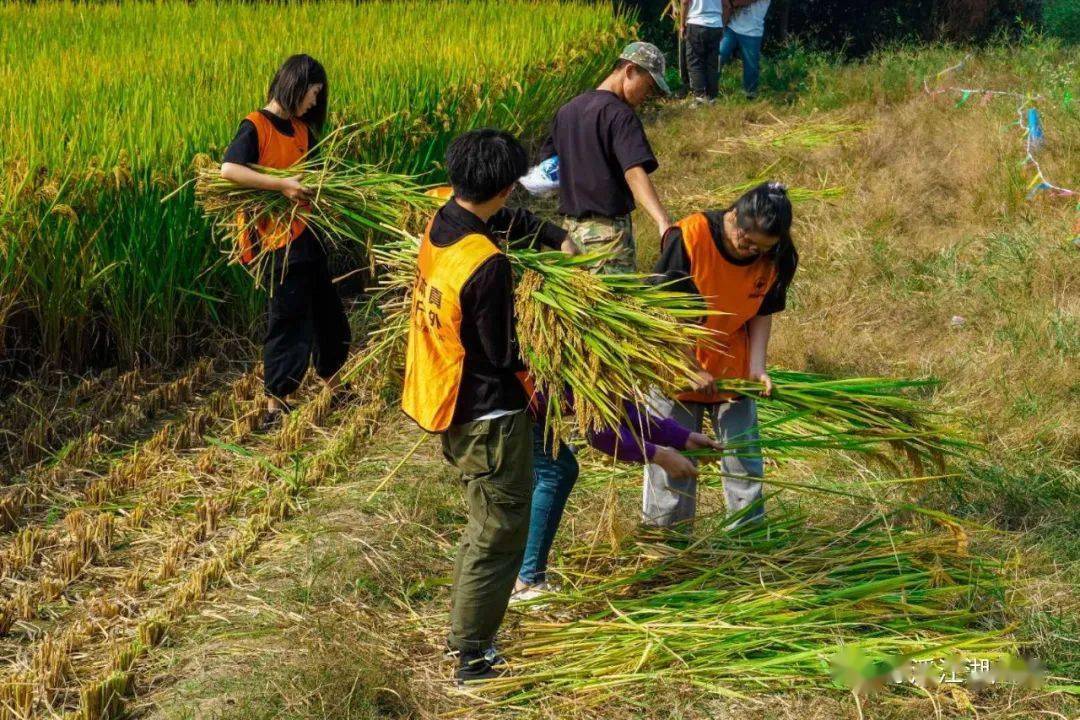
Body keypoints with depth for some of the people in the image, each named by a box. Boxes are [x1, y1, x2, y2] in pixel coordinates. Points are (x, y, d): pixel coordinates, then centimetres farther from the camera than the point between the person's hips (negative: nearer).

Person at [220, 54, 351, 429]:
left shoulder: (301, 128, 10)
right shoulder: (255, 126, -13)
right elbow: (228, 169, -26)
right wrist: (282, 185, -27)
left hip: (307, 232, 8)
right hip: (279, 238, -8)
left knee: (327, 310, 19)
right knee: (288, 319, -3)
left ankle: (334, 389, 36)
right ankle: (275, 407, 8)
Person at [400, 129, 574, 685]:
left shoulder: (441, 222, -3)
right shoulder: (487, 265, -29)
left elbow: (515, 222, 17)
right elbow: (501, 356, -20)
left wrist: (562, 240, 8)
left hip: (445, 403, 9)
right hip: (487, 415, -9)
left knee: (485, 523, 28)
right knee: (499, 533, 4)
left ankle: (463, 626, 39)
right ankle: (473, 657, 10)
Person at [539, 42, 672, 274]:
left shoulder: (567, 110, 12)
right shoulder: (620, 115, -14)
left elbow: (546, 162, 18)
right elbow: (634, 173, -29)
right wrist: (663, 221, -40)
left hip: (573, 226, 8)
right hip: (608, 228, -8)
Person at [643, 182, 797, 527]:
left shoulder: (773, 256, -11)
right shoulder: (689, 238, -24)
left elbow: (762, 314, -1)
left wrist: (756, 368, -14)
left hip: (734, 372, 4)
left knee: (744, 460, 7)